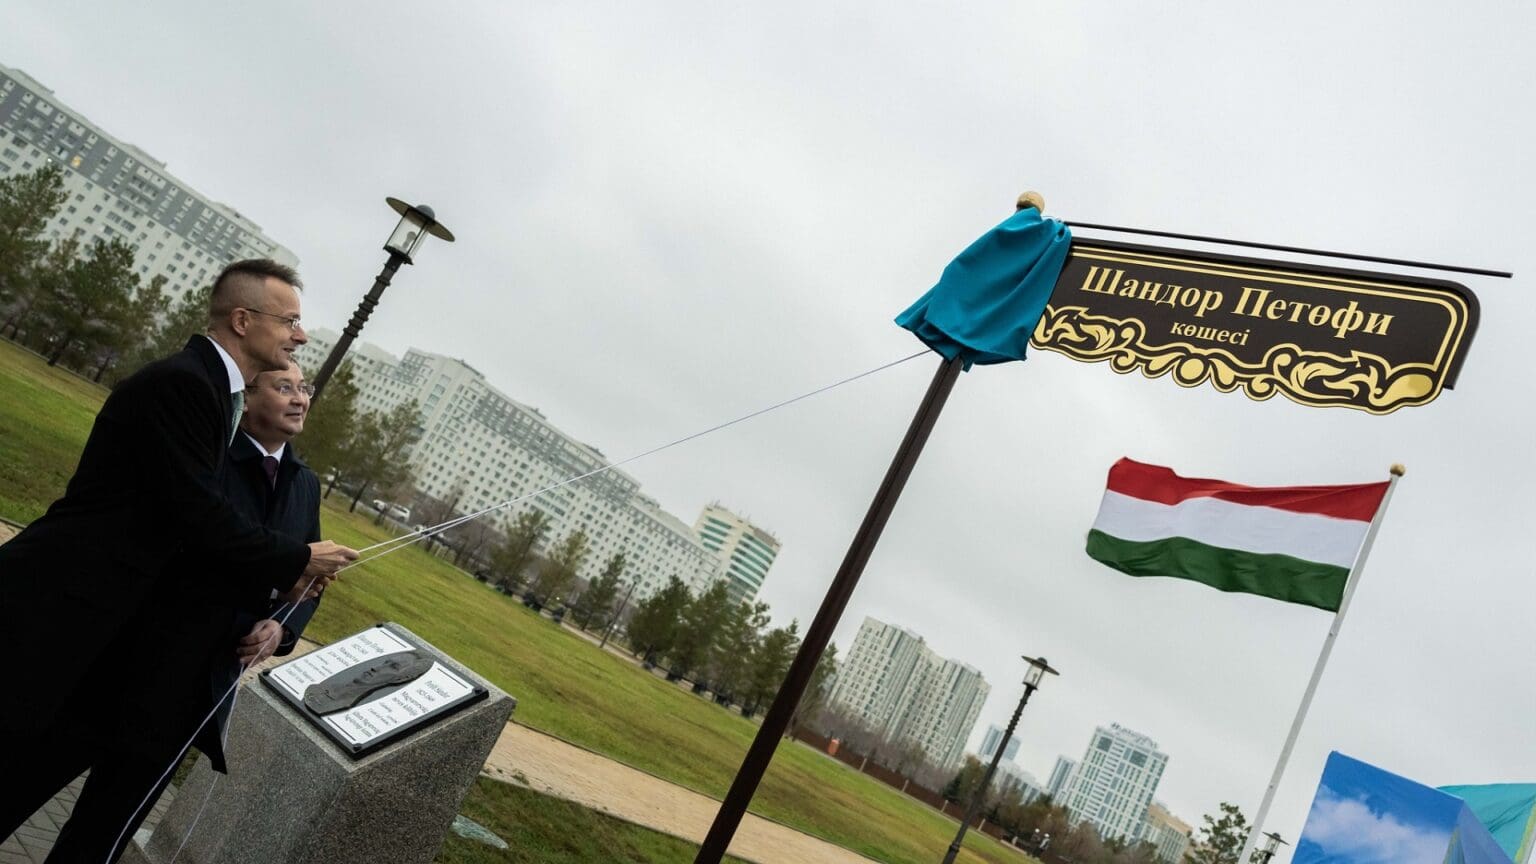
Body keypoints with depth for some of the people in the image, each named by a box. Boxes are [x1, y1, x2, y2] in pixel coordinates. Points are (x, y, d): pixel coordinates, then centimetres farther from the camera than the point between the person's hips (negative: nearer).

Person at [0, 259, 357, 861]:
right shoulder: (180, 384, -21)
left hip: (108, 622, 9)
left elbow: (197, 518, 11)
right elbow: (202, 520, -24)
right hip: (52, 611, -9)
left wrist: (285, 573, 2)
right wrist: (299, 560, -11)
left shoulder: (207, 386, 9)